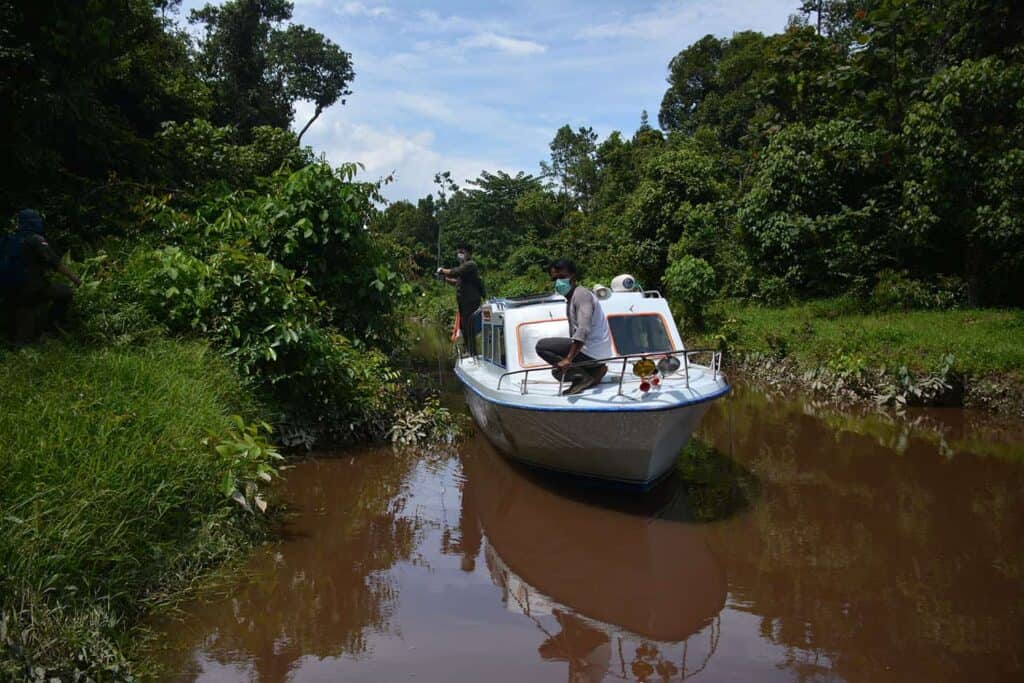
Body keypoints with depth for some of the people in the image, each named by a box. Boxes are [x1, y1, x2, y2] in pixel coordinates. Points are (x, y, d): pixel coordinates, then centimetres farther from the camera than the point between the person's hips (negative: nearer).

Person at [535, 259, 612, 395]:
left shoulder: (581, 294, -15)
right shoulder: (570, 298, 16)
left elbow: (583, 329, -28)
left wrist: (569, 358, -34)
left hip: (592, 352, -11)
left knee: (542, 346, -13)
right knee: (558, 371, 28)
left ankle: (584, 376, -13)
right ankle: (594, 370, 8)